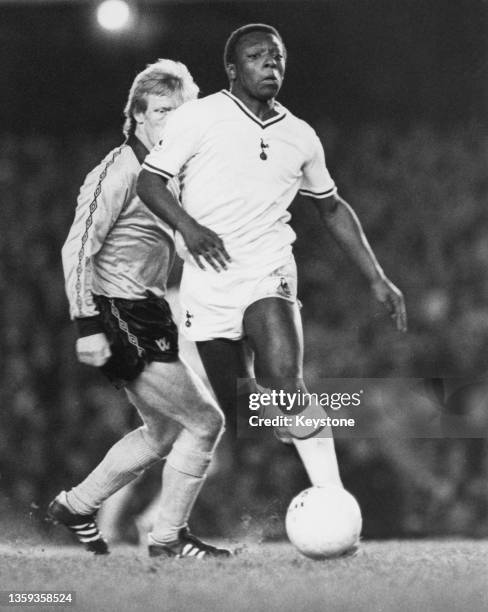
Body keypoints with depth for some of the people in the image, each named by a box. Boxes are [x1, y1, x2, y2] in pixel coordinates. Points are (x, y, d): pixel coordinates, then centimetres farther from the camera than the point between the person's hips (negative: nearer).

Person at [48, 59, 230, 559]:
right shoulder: (118, 172, -15)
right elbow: (76, 250, -19)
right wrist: (88, 326, -23)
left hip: (148, 319, 10)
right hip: (120, 322, -10)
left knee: (163, 431, 20)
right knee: (204, 422, -7)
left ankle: (75, 506, 31)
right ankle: (169, 537, 4)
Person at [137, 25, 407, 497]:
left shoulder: (300, 136, 13)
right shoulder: (199, 117, 1)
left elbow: (332, 208, 24)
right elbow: (149, 180, -1)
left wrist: (376, 279, 19)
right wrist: (187, 226, -20)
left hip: (269, 274, 1)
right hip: (208, 279, -1)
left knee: (285, 383, -25)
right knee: (227, 407, 1)